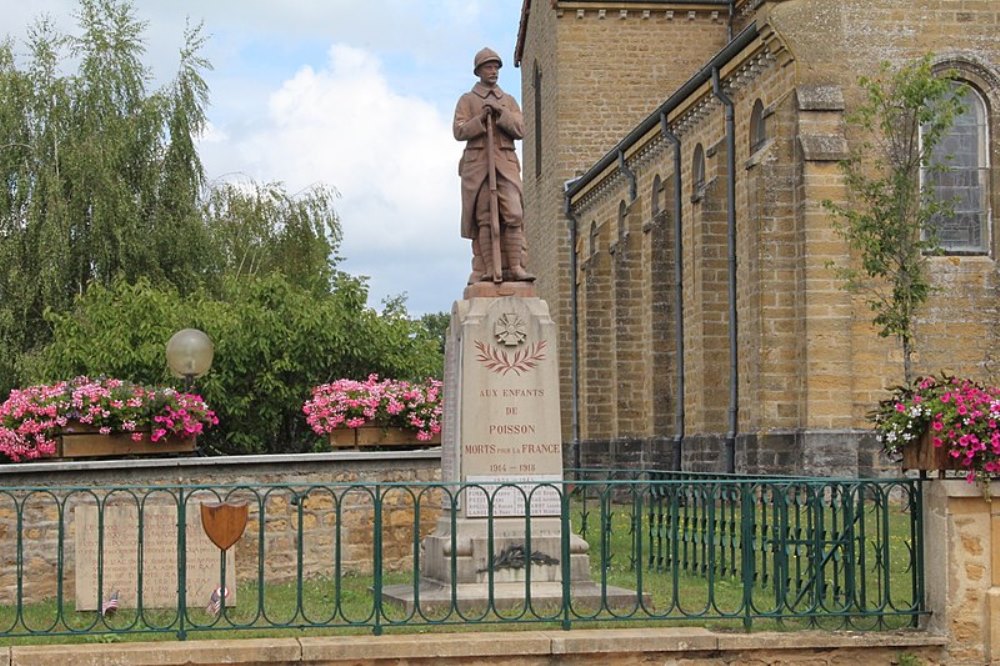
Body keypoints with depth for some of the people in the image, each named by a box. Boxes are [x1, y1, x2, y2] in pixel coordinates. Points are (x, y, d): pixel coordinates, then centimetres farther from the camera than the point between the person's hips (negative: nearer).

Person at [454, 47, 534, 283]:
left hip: (505, 163, 2)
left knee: (513, 215, -12)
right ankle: (486, 270, -8)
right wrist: (481, 119, -13)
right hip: (477, 163, -2)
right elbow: (459, 131, 2)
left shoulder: (509, 101, 21)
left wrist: (500, 114, -8)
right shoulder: (467, 100, 14)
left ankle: (515, 267, -15)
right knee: (483, 219, -6)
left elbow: (520, 130, 7)